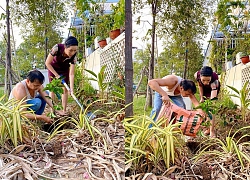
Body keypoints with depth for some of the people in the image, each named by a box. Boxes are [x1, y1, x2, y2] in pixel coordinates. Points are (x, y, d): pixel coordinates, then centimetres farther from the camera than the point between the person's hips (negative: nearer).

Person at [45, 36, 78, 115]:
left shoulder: (73, 56, -31)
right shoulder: (57, 48, -38)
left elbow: (71, 74, -29)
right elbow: (47, 63, -25)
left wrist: (71, 89, -35)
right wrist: (57, 75, -21)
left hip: (64, 69, 2)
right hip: (53, 68, -1)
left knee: (65, 89, -2)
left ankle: (64, 111, 4)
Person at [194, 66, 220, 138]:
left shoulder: (214, 80, -45)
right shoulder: (197, 75, -36)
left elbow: (213, 98, -52)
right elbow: (200, 85, -13)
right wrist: (201, 97, -10)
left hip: (214, 88, -3)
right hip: (204, 89, 4)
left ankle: (212, 130, -12)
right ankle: (209, 128, 16)